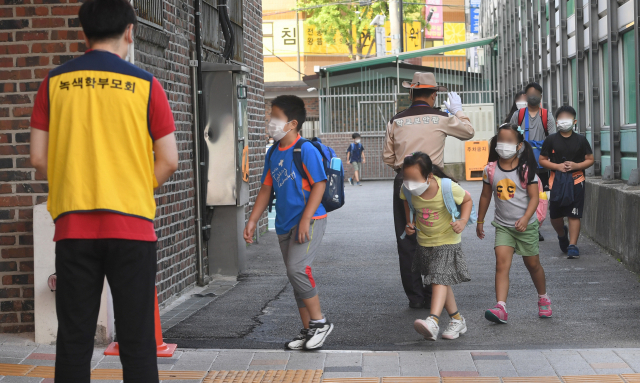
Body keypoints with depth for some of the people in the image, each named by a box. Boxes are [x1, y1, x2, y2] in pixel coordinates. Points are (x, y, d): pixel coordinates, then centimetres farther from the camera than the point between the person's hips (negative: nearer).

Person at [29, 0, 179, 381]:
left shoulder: (55, 82, 4)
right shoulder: (144, 84, 0)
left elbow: (39, 157, 4)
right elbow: (168, 161, -1)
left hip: (72, 223, 2)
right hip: (131, 224, -1)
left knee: (74, 339, 7)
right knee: (137, 339, 4)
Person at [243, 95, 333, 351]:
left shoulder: (306, 150, -12)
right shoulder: (273, 152, 11)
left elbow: (319, 185, -15)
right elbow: (266, 188, 17)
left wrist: (306, 220, -21)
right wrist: (252, 221, 13)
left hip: (310, 220, -8)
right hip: (285, 224, 8)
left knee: (297, 267, -20)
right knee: (295, 274, 9)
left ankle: (319, 322, -6)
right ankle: (308, 331, 18)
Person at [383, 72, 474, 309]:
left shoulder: (397, 121, 4)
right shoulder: (440, 118, -2)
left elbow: (388, 158, 9)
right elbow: (468, 132, 15)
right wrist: (457, 110, 30)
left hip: (403, 182, 2)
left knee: (407, 242, 7)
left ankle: (415, 296, 8)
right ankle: (432, 295, 8)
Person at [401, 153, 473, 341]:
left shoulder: (448, 188, -25)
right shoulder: (407, 189, -16)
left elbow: (467, 200, -6)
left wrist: (463, 221, -21)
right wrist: (410, 222, -4)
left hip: (447, 240, -5)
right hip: (424, 241, 5)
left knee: (440, 279, -18)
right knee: (441, 281, 12)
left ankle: (433, 321, -30)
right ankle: (457, 320, 25)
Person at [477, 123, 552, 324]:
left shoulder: (526, 170, -8)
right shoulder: (491, 170, 0)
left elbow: (534, 197, -11)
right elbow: (486, 196, 12)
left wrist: (525, 219, -25)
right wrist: (480, 221, 17)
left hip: (526, 225, -1)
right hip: (503, 225, 1)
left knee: (532, 264, 13)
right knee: (502, 264, -15)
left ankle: (543, 298, 38)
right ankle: (500, 307, -24)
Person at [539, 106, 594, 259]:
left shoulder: (580, 140, 4)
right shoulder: (551, 140, 3)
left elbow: (590, 159, 6)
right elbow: (542, 160, 5)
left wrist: (576, 165, -12)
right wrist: (557, 166, -12)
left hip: (576, 180, -1)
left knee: (574, 215, -6)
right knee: (555, 216, 6)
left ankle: (573, 245, -1)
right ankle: (562, 234, 37)